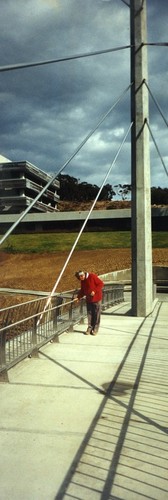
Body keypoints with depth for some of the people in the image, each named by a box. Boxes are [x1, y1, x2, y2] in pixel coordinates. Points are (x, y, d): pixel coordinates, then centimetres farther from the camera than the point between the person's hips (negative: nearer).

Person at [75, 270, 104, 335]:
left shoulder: (92, 276, -16)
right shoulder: (82, 281, 6)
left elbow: (101, 284, -15)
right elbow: (82, 290, 15)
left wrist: (94, 291, -22)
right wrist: (78, 297, 3)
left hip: (96, 298, -6)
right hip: (88, 299, 6)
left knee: (96, 314, 2)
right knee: (89, 314, 9)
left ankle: (95, 329, 11)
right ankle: (90, 328, 19)